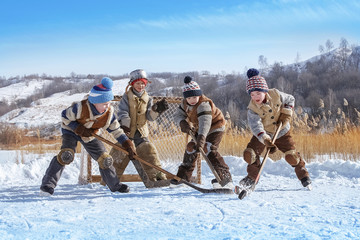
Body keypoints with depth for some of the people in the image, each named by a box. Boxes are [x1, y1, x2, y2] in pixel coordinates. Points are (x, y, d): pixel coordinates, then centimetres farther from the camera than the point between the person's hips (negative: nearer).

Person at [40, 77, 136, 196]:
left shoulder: (109, 112, -20)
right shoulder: (80, 108, -34)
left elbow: (115, 130, -7)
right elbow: (65, 116, -19)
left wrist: (127, 143, -13)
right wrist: (78, 128, -28)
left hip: (90, 136, 5)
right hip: (71, 131, -4)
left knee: (105, 159, 0)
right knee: (66, 155, -28)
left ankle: (115, 185, 21)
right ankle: (47, 185, -22)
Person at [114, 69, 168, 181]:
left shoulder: (147, 98, 8)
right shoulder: (127, 96, -4)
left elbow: (150, 117, 3)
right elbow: (122, 112, -12)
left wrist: (157, 110, -16)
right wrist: (125, 125, -27)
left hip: (141, 131, 3)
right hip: (127, 131, -3)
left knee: (149, 151, -6)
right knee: (121, 153, -2)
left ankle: (157, 176, 0)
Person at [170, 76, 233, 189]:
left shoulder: (203, 104, -32)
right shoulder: (185, 103, -7)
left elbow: (205, 122, -44)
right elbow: (178, 115, -5)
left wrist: (201, 137, -58)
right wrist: (182, 123, -29)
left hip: (215, 127, -9)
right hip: (199, 129, 9)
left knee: (208, 149, -25)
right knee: (191, 148, 9)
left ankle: (225, 177, -26)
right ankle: (183, 177, 24)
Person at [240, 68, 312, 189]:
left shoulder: (276, 95, -19)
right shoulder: (252, 109, -24)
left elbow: (290, 99, 1)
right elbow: (256, 127, -34)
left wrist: (286, 114, -15)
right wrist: (266, 141, -47)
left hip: (281, 132, 0)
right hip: (262, 134, 0)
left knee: (291, 155, -11)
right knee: (249, 154, -12)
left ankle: (303, 175, 15)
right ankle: (252, 176, 14)